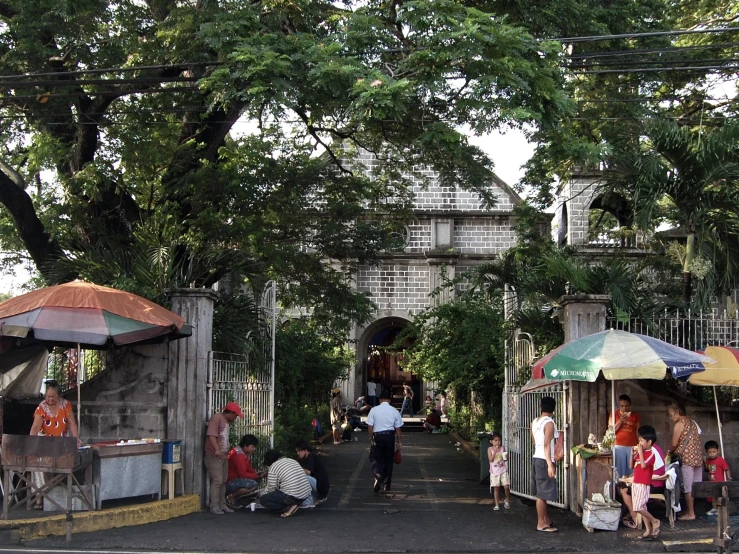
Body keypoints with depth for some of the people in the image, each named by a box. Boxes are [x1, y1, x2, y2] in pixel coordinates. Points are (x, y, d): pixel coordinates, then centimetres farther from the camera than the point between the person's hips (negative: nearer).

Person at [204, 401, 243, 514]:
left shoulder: (226, 421, 17)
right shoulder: (216, 418, -12)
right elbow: (211, 435, -24)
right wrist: (217, 450, -35)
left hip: (223, 456, 9)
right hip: (214, 457, -9)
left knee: (223, 481, 11)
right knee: (217, 481, -10)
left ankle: (222, 505, 18)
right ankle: (214, 507, -5)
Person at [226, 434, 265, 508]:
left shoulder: (246, 453, 11)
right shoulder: (239, 455, -21)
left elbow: (248, 468, 18)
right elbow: (243, 474, -22)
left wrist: (256, 473, -2)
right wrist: (258, 476, -15)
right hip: (229, 483, -11)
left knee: (257, 479, 10)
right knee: (254, 484, -28)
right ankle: (231, 497, -11)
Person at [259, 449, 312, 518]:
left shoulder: (273, 467, -5)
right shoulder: (292, 461, 18)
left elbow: (271, 488, -2)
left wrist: (262, 494, 19)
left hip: (293, 497, -8)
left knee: (263, 500, 6)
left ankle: (289, 507, -6)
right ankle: (292, 505, 9)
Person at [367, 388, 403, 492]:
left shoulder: (374, 410, -4)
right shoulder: (394, 411, -1)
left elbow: (370, 427, -5)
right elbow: (398, 429, 0)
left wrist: (371, 439, 7)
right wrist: (398, 442, 8)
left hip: (378, 436, -2)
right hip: (390, 436, 2)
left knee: (375, 458, 8)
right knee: (388, 460, 13)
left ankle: (378, 475, -22)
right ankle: (386, 485, 19)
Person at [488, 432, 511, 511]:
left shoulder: (502, 448, 5)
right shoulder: (490, 449, -1)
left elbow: (506, 459, 9)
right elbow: (490, 460, -11)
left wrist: (506, 457, -13)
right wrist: (495, 452, -20)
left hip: (503, 471, 1)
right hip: (494, 471, -1)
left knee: (506, 486, -5)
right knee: (496, 488, 2)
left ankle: (507, 501, 20)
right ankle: (497, 505, 10)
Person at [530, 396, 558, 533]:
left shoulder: (534, 422, 10)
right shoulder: (549, 423, -14)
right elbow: (547, 445, -20)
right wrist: (550, 465, -22)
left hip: (537, 459, 9)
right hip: (544, 461, -8)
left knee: (541, 493, 15)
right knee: (542, 494, -3)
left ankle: (546, 519, 25)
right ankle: (541, 524, 1)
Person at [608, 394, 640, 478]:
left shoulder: (635, 416, 10)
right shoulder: (614, 414, 7)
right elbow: (611, 431, 0)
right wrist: (621, 420, -10)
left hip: (632, 447, 1)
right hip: (618, 447, -1)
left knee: (632, 472, -4)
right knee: (619, 472, -3)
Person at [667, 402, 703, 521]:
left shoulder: (679, 424, -9)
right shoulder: (692, 423, 15)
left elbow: (674, 444, -9)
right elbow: (696, 440, 16)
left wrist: (669, 452, 11)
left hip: (686, 458, -8)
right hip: (698, 457, 8)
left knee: (688, 487, -3)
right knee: (695, 487, 10)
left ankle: (690, 514, 0)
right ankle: (692, 510, 15)